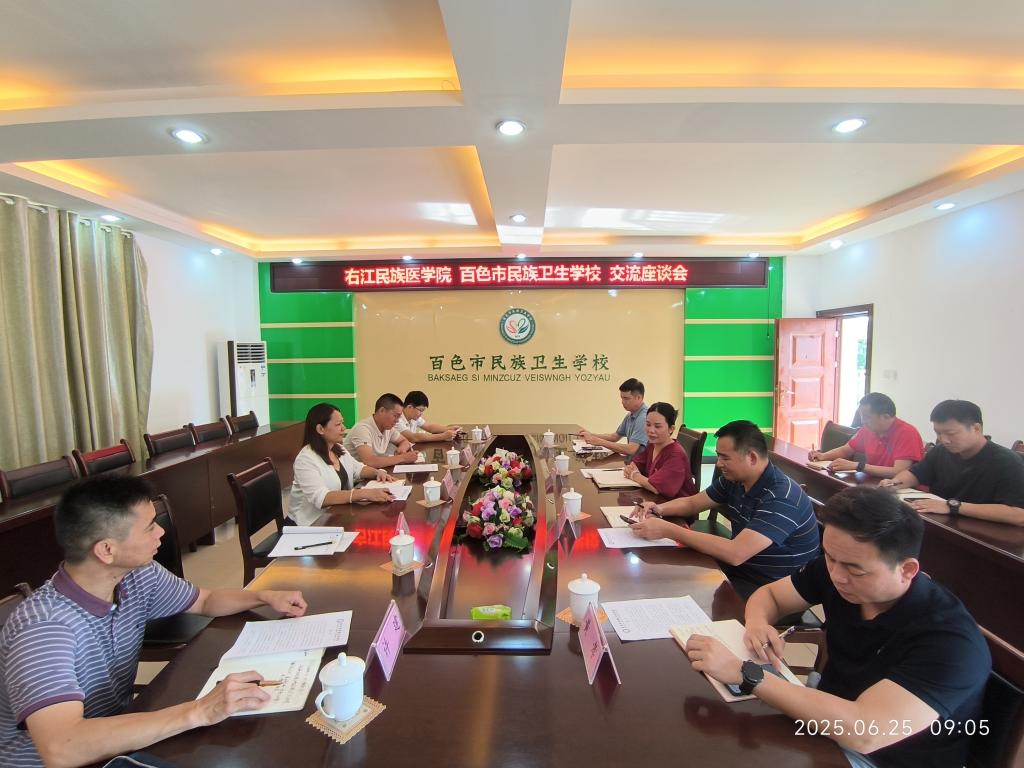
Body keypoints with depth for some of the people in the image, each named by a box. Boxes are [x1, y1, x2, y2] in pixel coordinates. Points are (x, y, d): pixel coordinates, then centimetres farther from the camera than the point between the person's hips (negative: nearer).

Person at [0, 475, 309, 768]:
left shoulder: (138, 577, -9)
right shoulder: (42, 626, -29)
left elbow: (205, 601, 9)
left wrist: (265, 596, -6)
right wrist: (199, 712, -42)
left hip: (117, 736, 6)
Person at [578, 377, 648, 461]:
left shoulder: (644, 418, -20)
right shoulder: (630, 416, 10)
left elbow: (631, 450, -25)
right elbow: (615, 436, 19)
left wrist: (600, 442, -21)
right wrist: (592, 435, 3)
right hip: (631, 463, 7)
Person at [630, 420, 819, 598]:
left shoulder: (781, 497, -28)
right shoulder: (734, 480, -1)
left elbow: (735, 553, -38)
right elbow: (692, 503, 12)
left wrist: (668, 530, -37)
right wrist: (659, 509, -10)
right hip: (738, 569, 7)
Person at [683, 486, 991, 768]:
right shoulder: (837, 569, -11)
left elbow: (863, 732, -37)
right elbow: (768, 593, 3)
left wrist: (745, 673, -37)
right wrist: (757, 623, -19)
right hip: (829, 721, 5)